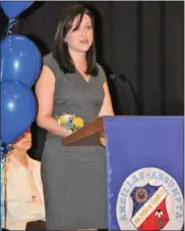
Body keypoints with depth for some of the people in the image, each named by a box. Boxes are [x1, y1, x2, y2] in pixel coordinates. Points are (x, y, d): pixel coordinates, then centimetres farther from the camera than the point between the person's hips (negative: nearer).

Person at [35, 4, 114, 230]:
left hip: (97, 157, 5)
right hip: (63, 156, -5)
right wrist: (72, 132, -21)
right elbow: (43, 117, -6)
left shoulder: (98, 71, 17)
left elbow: (107, 116, 14)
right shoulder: (51, 65, 0)